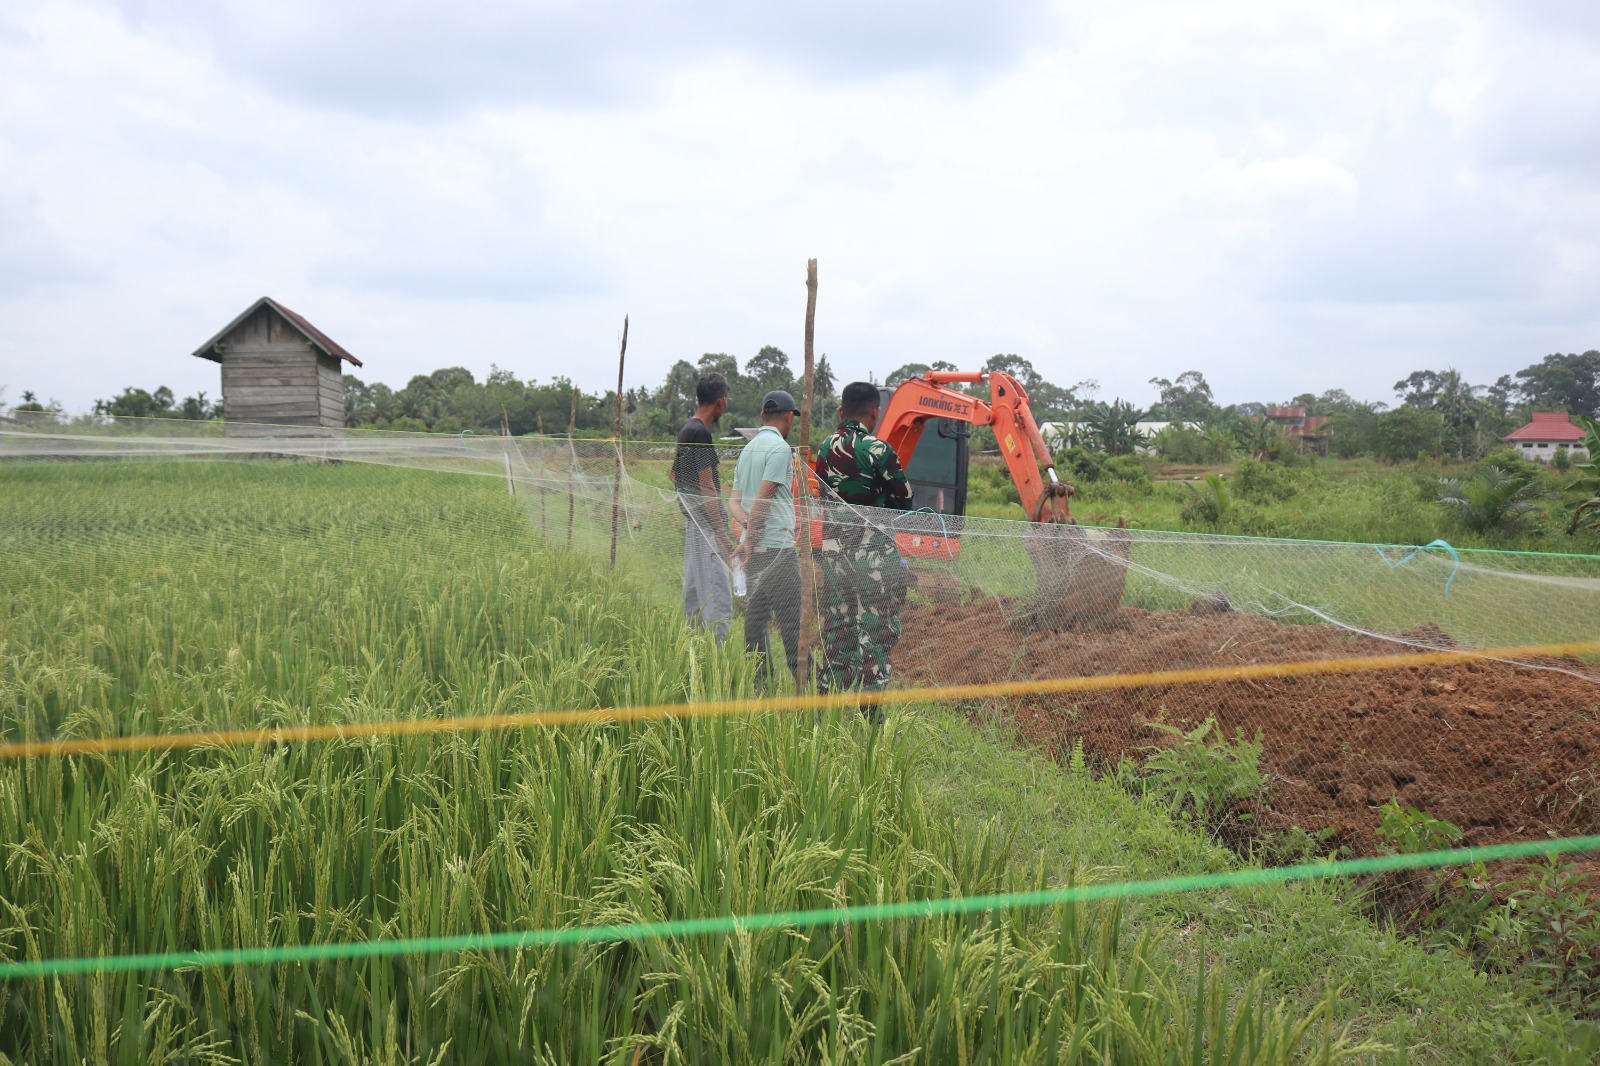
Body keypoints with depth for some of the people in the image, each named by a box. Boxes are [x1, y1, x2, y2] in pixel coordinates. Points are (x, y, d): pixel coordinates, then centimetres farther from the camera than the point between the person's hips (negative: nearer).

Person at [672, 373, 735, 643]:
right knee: (717, 597, -11)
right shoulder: (700, 433, -16)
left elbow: (674, 475, 23)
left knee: (694, 591, 15)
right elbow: (707, 487, -20)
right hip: (706, 523, -10)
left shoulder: (686, 430, 13)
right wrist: (722, 534, -20)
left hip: (693, 521, 10)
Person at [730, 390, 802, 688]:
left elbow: (734, 500, 14)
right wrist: (751, 539, -11)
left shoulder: (747, 449, 19)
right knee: (791, 619, -8)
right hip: (776, 546, -9)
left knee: (756, 617, 9)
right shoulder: (780, 448, -9)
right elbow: (763, 497, -15)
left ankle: (760, 685, 12)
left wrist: (747, 523, -4)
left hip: (753, 548, 9)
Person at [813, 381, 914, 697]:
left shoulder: (824, 449, 6)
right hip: (874, 554, -6)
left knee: (837, 628, 15)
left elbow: (823, 499, 12)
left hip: (833, 550, 6)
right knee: (877, 631, -1)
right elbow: (903, 502, -6)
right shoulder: (878, 451, -13)